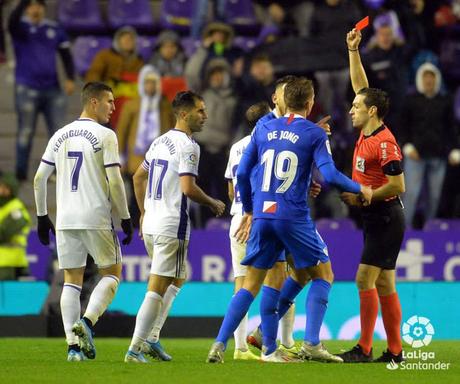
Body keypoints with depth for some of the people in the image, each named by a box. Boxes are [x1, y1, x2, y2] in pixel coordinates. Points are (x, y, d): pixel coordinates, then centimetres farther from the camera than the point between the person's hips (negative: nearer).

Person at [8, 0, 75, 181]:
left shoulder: (55, 30, 10)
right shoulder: (21, 27, 0)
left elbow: (66, 56, 13)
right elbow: (12, 21, -24)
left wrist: (70, 78, -2)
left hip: (52, 89, 3)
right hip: (27, 89, -3)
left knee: (58, 131, 0)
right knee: (26, 132, -1)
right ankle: (21, 174, 5)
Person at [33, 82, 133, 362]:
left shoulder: (60, 136, 11)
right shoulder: (105, 136, -5)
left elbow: (39, 178, 12)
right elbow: (115, 182, -10)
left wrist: (42, 216, 20)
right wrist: (125, 219, -2)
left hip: (65, 221, 5)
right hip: (97, 218, -5)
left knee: (72, 281, 8)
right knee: (112, 273, 9)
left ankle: (73, 345, 0)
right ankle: (87, 322, -13)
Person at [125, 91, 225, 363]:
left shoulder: (161, 141, 15)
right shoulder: (187, 145, -12)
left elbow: (138, 177, 23)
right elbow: (188, 188, -20)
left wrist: (144, 212, 29)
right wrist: (214, 204, -4)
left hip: (150, 225, 9)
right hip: (172, 228, -9)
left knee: (177, 280, 22)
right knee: (158, 288, -6)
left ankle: (149, 339, 15)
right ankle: (135, 349, -7)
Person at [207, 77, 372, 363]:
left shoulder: (263, 130, 11)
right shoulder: (314, 134, -2)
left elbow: (242, 173, 12)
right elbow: (330, 175, -11)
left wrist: (249, 210, 24)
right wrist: (359, 189, 6)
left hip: (262, 216, 4)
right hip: (294, 217, -4)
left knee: (251, 284, 10)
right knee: (323, 273, 11)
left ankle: (220, 345, -2)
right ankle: (312, 344, -1)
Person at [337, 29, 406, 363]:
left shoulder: (384, 143, -18)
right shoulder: (366, 132, 8)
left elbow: (398, 185, -19)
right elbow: (361, 86, 17)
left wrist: (361, 198, -15)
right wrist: (353, 50, 13)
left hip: (385, 218, -9)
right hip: (377, 219, 9)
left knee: (365, 279, -12)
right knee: (384, 285, 8)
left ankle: (364, 349, -12)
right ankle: (395, 351, 11)